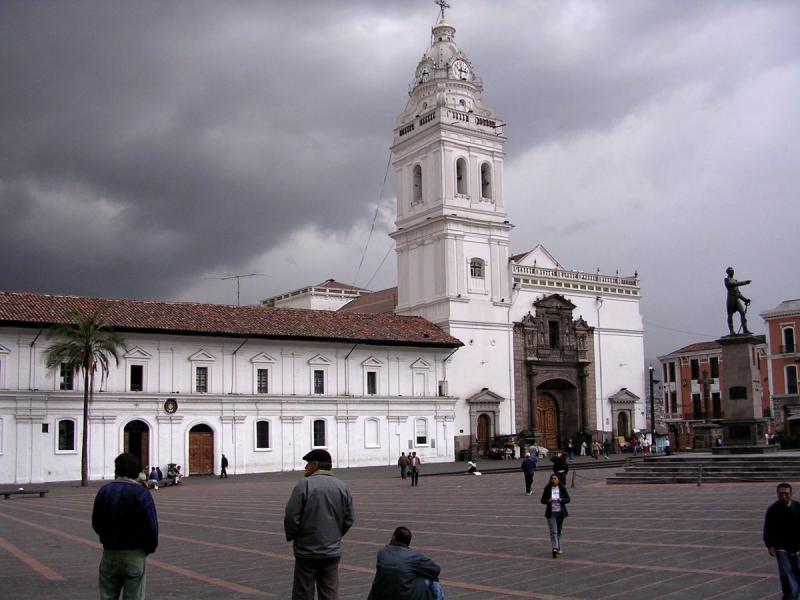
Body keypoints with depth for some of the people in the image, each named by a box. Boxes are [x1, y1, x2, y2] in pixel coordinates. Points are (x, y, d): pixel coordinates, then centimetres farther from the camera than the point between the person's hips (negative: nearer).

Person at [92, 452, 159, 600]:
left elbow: (96, 523, 7)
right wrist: (150, 548, 1)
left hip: (110, 553, 4)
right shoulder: (142, 494, -13)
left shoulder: (104, 491, 0)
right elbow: (151, 526, -16)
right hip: (135, 555, -3)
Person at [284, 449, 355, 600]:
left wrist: (291, 536, 4)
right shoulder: (342, 487, 2)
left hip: (307, 551, -4)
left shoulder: (304, 484, -13)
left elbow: (291, 516, -14)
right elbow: (349, 520, 6)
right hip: (333, 552, 4)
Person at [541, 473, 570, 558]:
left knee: (559, 531, 13)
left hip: (560, 513, 2)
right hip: (551, 513, -2)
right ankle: (555, 549, -18)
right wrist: (548, 501, -19)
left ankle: (558, 548, 28)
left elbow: (568, 499, 1)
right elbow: (542, 500, 1)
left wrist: (561, 500, -19)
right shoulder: (547, 489, -2)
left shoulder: (562, 489, 0)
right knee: (553, 531, -11)